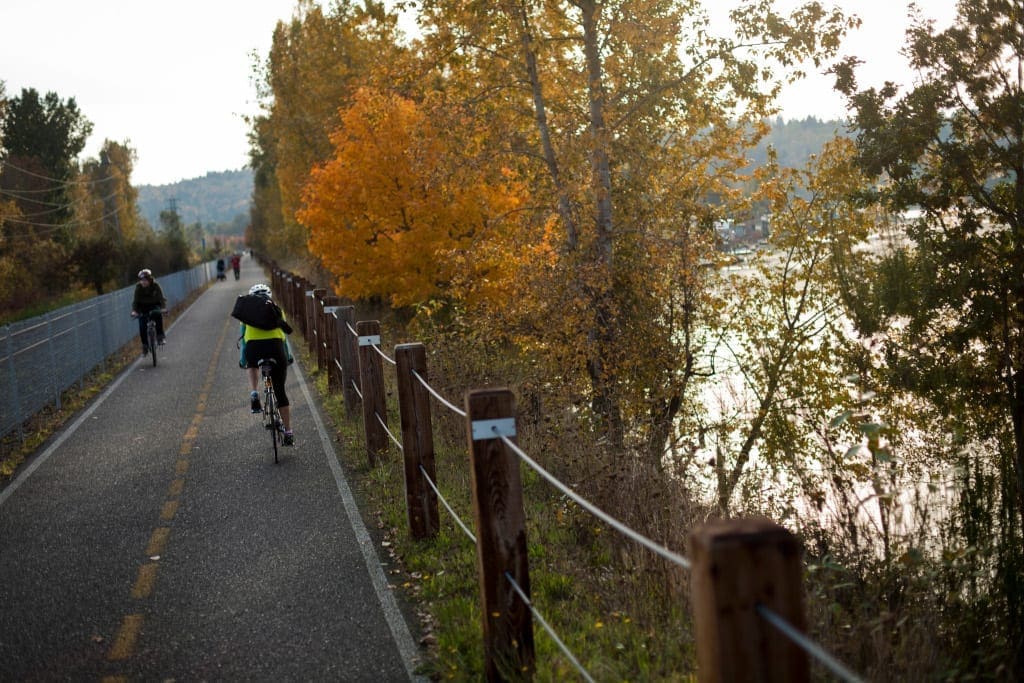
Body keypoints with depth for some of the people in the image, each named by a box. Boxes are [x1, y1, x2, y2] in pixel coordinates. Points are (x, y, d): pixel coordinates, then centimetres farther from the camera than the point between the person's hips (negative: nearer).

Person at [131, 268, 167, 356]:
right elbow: (135, 300, -16)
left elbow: (161, 297, -22)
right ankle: (145, 346, 1)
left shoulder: (155, 285, -17)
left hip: (154, 305, -2)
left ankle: (160, 336, -26)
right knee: (142, 327, -14)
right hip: (143, 307, 2)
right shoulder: (138, 287, -13)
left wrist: (163, 307, -39)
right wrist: (134, 311, -32)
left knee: (157, 314, -35)